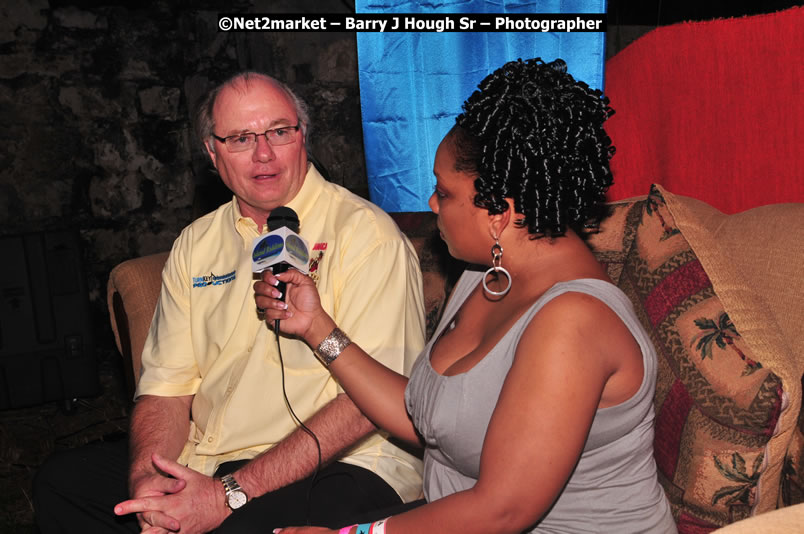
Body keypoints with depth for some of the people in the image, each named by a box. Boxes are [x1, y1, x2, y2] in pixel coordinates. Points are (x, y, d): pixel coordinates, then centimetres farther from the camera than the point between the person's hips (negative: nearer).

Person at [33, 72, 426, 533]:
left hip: (342, 464, -6)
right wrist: (147, 476, -12)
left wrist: (230, 494, -21)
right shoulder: (196, 245, 11)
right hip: (204, 460, 6)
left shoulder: (365, 233, -11)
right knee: (61, 481, -7)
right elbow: (168, 384, 9)